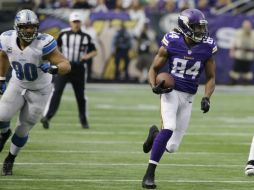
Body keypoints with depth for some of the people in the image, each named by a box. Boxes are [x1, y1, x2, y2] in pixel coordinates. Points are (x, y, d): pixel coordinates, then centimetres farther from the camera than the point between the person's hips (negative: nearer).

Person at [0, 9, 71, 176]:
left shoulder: (43, 43, -32)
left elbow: (66, 66, -34)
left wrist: (53, 68, -55)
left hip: (39, 91, -3)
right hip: (17, 86, 3)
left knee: (23, 130, 6)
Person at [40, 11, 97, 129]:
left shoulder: (86, 37, 5)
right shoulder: (64, 34, 4)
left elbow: (94, 52, 9)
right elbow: (56, 46, 15)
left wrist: (88, 56, -12)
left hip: (78, 69, 1)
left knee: (80, 95, 9)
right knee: (56, 92, -16)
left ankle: (83, 121, 24)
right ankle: (47, 117, -26)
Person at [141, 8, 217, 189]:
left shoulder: (207, 48, -4)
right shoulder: (171, 43, -10)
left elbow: (211, 78, 5)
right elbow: (154, 68, 1)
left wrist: (206, 98, -11)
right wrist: (154, 86, -18)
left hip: (188, 97, 3)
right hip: (171, 91, -3)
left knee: (172, 147, 2)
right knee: (169, 128, -28)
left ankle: (155, 134, 39)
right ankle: (150, 174, -18)